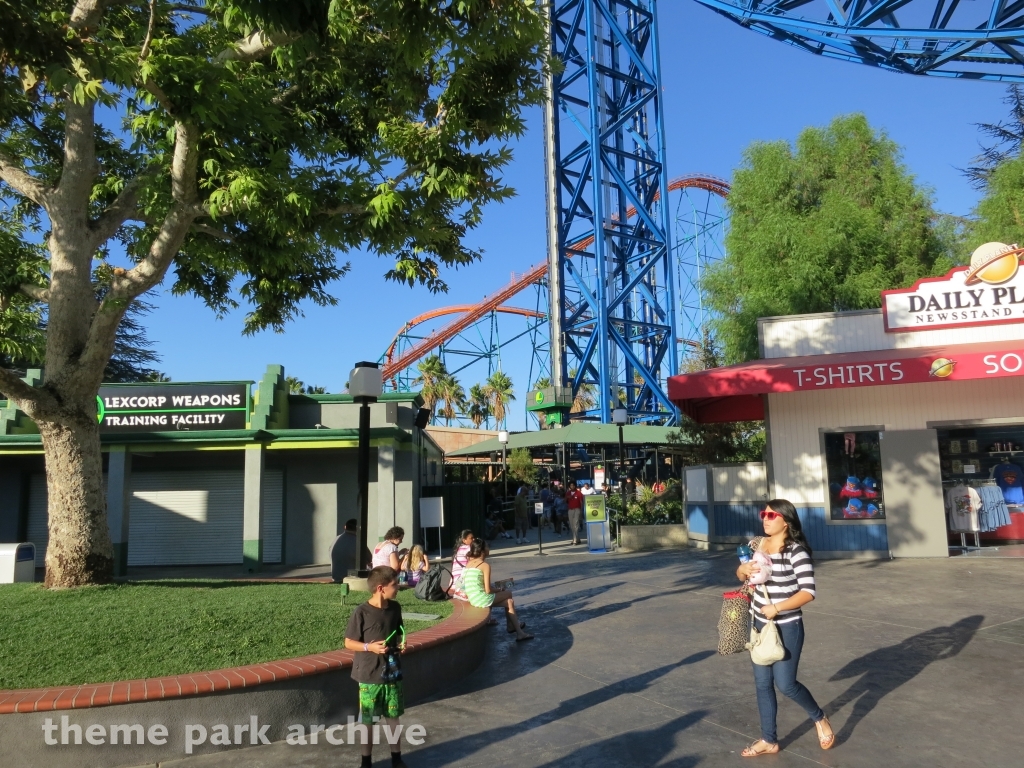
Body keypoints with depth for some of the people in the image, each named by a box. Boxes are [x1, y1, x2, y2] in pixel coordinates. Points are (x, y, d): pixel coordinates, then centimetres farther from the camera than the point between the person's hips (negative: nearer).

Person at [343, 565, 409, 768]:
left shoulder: (395, 608, -1)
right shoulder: (361, 613, -17)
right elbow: (348, 643, -9)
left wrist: (401, 643, -6)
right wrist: (369, 647, -23)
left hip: (392, 673, 4)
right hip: (369, 675, -4)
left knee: (393, 716, 14)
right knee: (367, 720, 9)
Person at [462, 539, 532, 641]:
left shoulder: (469, 563, 8)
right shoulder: (485, 565, -14)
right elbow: (488, 590, -14)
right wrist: (499, 590, 4)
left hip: (472, 598, 8)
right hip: (482, 599, -8)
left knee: (509, 602, 20)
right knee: (508, 594, 15)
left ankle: (519, 633, 24)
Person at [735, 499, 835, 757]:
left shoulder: (796, 551, -18)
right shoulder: (756, 545, 1)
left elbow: (808, 592, -22)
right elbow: (742, 575, 14)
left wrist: (777, 608, -28)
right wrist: (743, 569, -9)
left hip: (787, 627, -6)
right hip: (760, 625, 6)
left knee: (786, 684, 0)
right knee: (762, 684, 12)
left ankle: (820, 718, 31)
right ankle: (769, 740, 27)